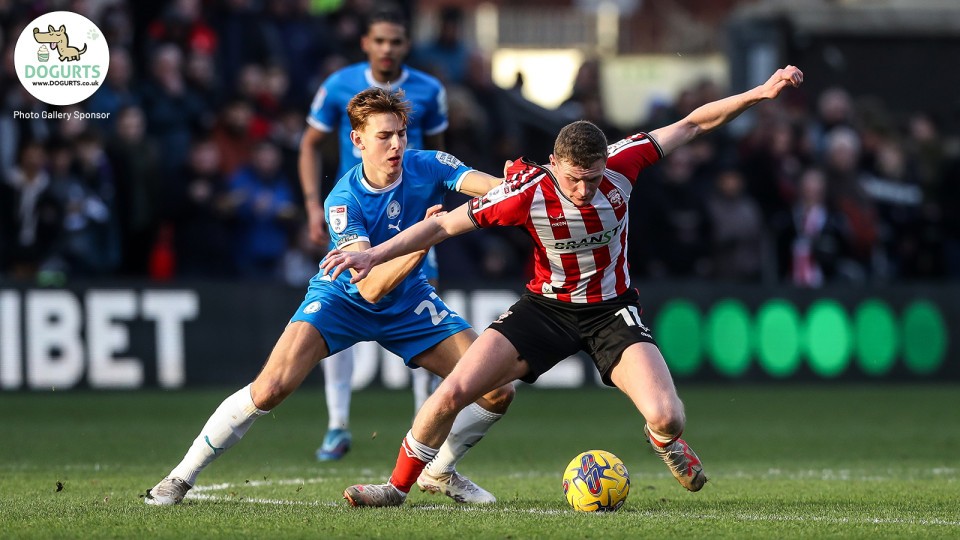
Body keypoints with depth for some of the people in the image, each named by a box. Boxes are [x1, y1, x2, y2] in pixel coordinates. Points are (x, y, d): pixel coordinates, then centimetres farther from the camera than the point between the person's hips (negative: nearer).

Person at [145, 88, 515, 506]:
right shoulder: (344, 200, -26)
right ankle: (182, 476, -8)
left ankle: (439, 472, 21)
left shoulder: (426, 168, -18)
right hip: (343, 297, -4)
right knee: (271, 387, -24)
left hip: (408, 302, 4)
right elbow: (371, 286, -33)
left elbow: (496, 187, -31)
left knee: (497, 392, -6)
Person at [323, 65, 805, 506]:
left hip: (612, 309, 0)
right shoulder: (527, 193, -23)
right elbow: (445, 224, -15)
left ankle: (663, 440, 20)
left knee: (667, 417, -21)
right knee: (450, 395, -15)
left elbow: (693, 125, -8)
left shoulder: (621, 164, -20)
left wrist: (760, 93, -14)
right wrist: (373, 255, -21)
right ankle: (398, 487, 10)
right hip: (547, 305, 0)